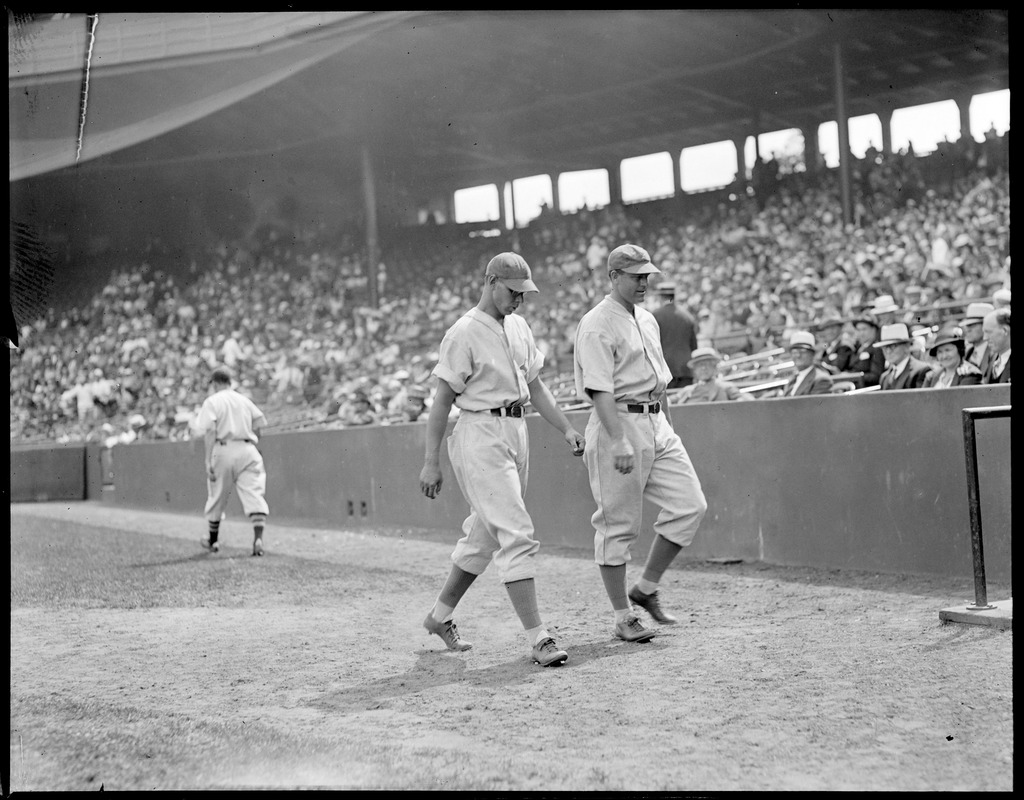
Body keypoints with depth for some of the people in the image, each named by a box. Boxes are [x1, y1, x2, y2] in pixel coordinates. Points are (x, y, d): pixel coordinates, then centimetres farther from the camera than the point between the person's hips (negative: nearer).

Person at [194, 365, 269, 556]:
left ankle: (212, 540, 29)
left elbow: (211, 430, -9)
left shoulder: (212, 402, 4)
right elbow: (259, 424, 3)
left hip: (223, 449, -2)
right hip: (248, 450, 2)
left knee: (217, 497, 14)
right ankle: (258, 538, -25)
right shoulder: (245, 400, 17)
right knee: (254, 493, -7)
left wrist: (209, 460, -13)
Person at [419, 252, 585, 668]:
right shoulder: (464, 333, -12)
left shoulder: (518, 326, 13)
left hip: (516, 432, 9)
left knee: (485, 534, 16)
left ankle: (441, 615, 32)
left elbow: (535, 384, 19)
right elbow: (442, 399, -11)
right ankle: (537, 637, -13)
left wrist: (566, 428, 9)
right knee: (517, 535, -13)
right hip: (481, 436, -9)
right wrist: (431, 461, -13)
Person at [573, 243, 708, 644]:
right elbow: (599, 389, -20)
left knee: (690, 505, 0)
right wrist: (619, 441, -27)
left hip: (656, 424, 8)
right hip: (618, 424, -8)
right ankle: (623, 616, 7)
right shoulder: (597, 325, -11)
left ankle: (646, 589, 13)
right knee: (618, 524, -2)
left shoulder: (647, 319, 17)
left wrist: (669, 428, 21)